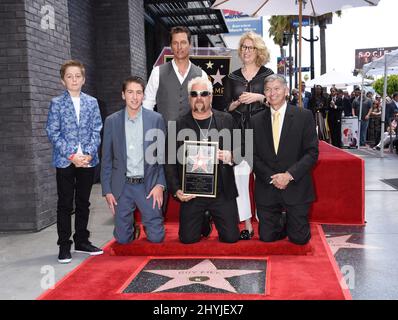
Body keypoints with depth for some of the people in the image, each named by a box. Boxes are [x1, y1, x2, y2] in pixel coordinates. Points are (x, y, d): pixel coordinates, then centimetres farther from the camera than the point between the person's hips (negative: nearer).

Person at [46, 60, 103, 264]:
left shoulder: (92, 102, 7)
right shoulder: (57, 103, 1)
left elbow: (96, 131, 4)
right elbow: (53, 133, -4)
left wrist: (89, 154, -10)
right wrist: (71, 156, -13)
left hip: (88, 160, 2)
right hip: (65, 161, -2)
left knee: (83, 203, 12)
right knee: (65, 205, 3)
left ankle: (81, 241, 24)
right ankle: (64, 246, 11)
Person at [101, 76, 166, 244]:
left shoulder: (156, 119, -2)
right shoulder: (112, 121, 1)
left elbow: (163, 155, 1)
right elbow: (107, 159, 5)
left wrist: (160, 185, -7)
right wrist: (107, 190, 1)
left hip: (148, 186, -1)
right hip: (122, 186, 1)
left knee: (156, 237, -1)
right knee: (122, 238, 4)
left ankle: (146, 223, 32)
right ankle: (132, 226, 38)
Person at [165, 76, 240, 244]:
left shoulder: (226, 120, 6)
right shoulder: (179, 124, 1)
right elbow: (170, 161, 0)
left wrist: (230, 156, -15)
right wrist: (176, 190, -9)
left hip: (222, 192, 1)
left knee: (231, 237, 0)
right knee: (188, 238, 0)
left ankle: (213, 218, 33)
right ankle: (203, 222, 34)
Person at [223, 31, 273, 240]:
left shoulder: (267, 74, 8)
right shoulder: (232, 78, 14)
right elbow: (226, 107, 14)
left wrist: (259, 97, -10)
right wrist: (237, 102, -5)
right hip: (239, 132, 2)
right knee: (240, 175, -4)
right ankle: (247, 224, 3)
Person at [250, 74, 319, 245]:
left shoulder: (304, 116, -2)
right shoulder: (256, 120, 5)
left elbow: (312, 152, -5)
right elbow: (254, 156, 3)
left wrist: (289, 175, -16)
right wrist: (271, 178, -11)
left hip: (295, 187, -2)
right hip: (266, 188, 2)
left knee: (299, 238, 2)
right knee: (267, 237, 6)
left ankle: (292, 221, 35)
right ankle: (282, 221, 36)